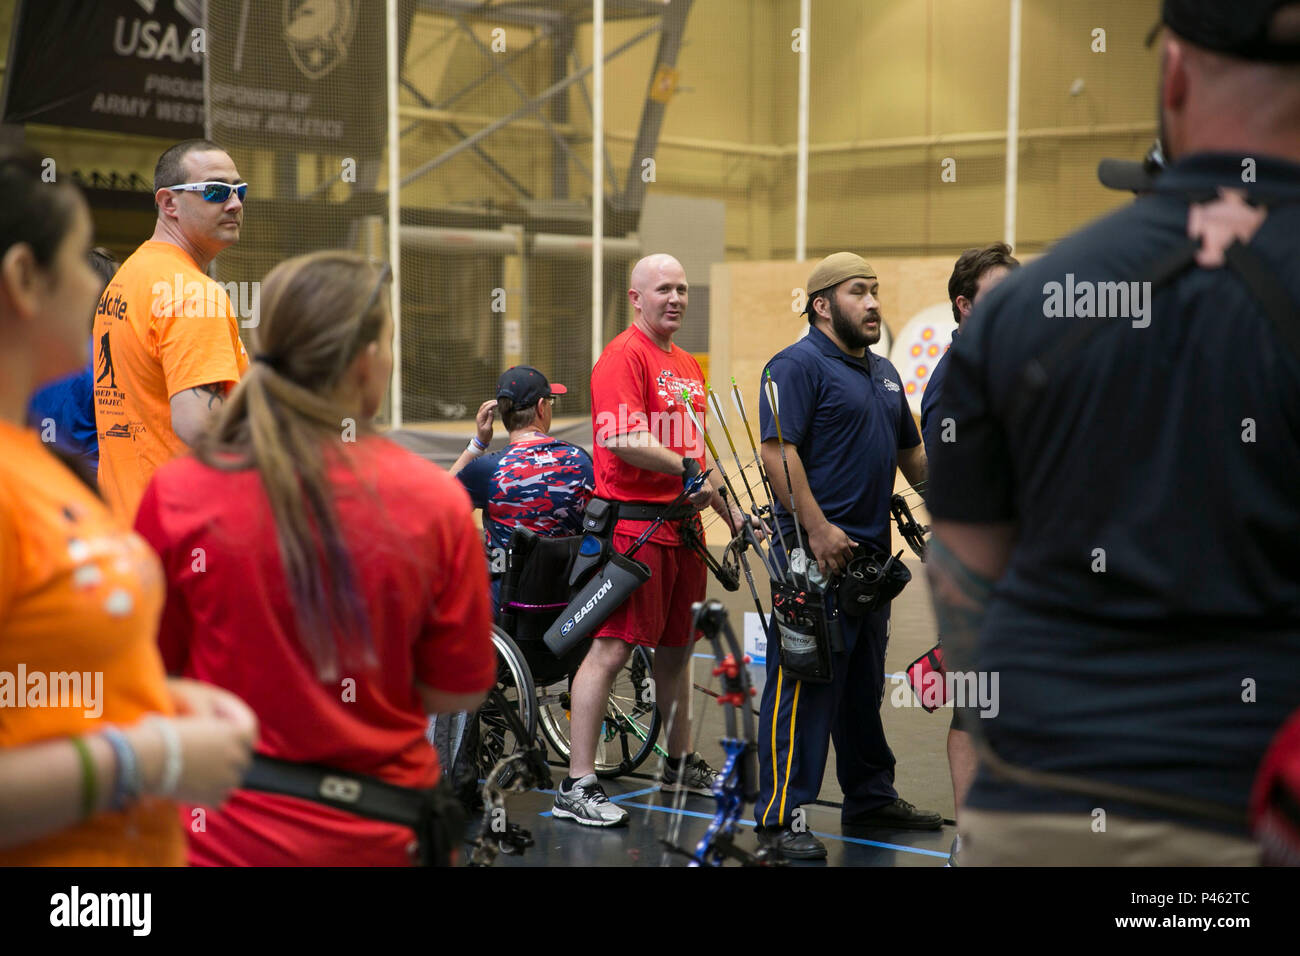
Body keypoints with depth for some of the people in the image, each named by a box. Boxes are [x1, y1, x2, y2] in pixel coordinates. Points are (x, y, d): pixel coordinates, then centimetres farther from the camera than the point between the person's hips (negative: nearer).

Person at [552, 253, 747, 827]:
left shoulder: (689, 367, 19)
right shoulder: (624, 356, -9)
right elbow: (626, 441, -20)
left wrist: (730, 511, 25)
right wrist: (688, 471, -15)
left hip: (682, 523, 9)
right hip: (634, 521, -9)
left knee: (677, 647, 17)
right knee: (612, 648, -10)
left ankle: (680, 765, 31)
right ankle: (577, 786, -7)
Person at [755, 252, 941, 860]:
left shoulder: (883, 374, 19)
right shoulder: (798, 366, -9)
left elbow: (910, 452, 28)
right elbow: (778, 451, -19)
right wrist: (818, 529, -24)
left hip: (871, 553, 9)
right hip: (818, 554, -9)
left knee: (865, 684, 17)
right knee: (805, 681, -8)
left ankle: (871, 798, 28)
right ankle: (780, 816, -4)